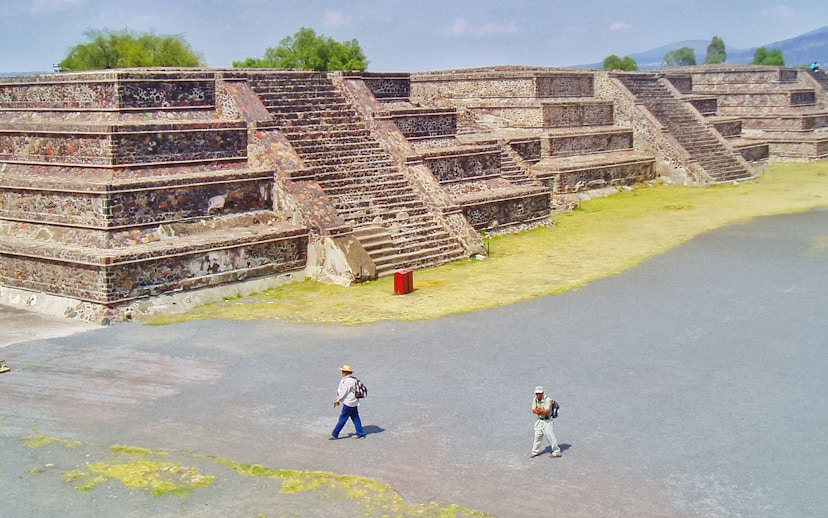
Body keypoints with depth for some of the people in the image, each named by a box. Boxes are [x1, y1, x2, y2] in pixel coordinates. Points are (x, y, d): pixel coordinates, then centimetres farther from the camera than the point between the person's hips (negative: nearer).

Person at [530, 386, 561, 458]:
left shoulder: (547, 399, -21)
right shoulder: (535, 399, 0)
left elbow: (546, 411, -27)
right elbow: (534, 411, -5)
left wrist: (538, 409, -14)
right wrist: (542, 411, -20)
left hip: (547, 420, -7)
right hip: (539, 420, 7)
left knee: (550, 436, -7)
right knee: (537, 436, 15)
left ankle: (556, 452, 3)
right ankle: (535, 451, 29)